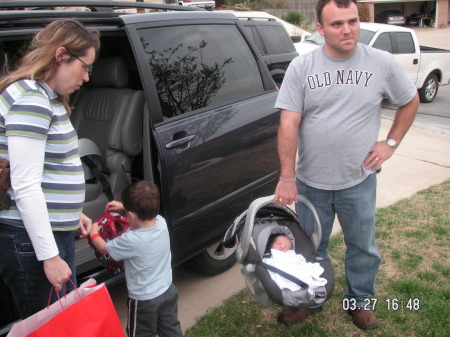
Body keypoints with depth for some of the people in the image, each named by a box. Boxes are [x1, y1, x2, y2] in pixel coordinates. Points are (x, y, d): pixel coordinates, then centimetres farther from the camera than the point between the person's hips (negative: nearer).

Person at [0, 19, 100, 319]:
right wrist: (50, 256, -19)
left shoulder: (49, 97, 12)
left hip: (57, 232, 10)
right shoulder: (30, 98, -19)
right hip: (30, 241, -10)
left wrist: (73, 214, 20)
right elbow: (25, 186, -22)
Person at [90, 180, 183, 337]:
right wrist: (123, 206, 12)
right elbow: (146, 212, 12)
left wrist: (94, 233, 8)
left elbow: (104, 248, -10)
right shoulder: (161, 222, -15)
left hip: (144, 300, -5)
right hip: (169, 292, 6)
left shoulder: (131, 240, -31)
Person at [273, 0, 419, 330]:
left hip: (359, 181, 0)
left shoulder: (382, 63, -7)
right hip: (310, 182, 0)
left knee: (363, 247, 17)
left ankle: (360, 300, 42)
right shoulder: (301, 67, -8)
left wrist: (390, 143, -1)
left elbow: (410, 101, 9)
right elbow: (288, 124, -12)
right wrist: (287, 177, -16)